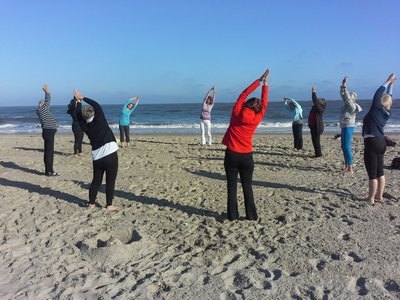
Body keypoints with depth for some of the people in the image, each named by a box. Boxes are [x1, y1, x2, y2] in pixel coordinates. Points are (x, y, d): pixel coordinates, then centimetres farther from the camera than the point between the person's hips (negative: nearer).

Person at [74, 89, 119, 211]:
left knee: (96, 181, 17)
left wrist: (78, 101, 25)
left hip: (97, 158, 4)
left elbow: (79, 116, 16)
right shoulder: (100, 120, -9)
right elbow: (97, 105, 0)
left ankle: (91, 203, 25)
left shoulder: (85, 127, 2)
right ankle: (109, 205, 8)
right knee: (110, 181, 3)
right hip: (110, 155, -4)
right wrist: (82, 98, 9)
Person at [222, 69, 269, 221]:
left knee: (232, 186, 7)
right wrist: (265, 84, 15)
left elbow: (244, 94, 4)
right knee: (247, 187, 12)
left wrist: (259, 80, 10)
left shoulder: (236, 112, -7)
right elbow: (264, 104, 9)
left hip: (231, 155, 0)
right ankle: (251, 215, 15)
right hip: (247, 156, 1)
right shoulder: (256, 119, -5)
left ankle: (233, 215, 10)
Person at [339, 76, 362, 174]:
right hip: (344, 127, 10)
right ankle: (346, 166, 20)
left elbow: (347, 97, -23)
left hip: (348, 127, -10)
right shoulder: (347, 104, 11)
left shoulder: (352, 106, -12)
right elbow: (343, 95, 15)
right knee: (343, 146, 12)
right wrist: (342, 86, 6)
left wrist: (345, 87, -22)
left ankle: (350, 168, -8)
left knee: (347, 147, -11)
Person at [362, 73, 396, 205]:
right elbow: (387, 97, 24)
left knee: (372, 174, -3)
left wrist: (388, 82, 14)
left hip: (371, 143, -8)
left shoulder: (376, 108, -8)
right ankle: (379, 196, 25)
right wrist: (391, 84, 34)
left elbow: (379, 93, 0)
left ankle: (371, 198, 4)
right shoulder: (386, 111, 10)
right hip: (381, 142, 8)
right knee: (380, 171, 15)